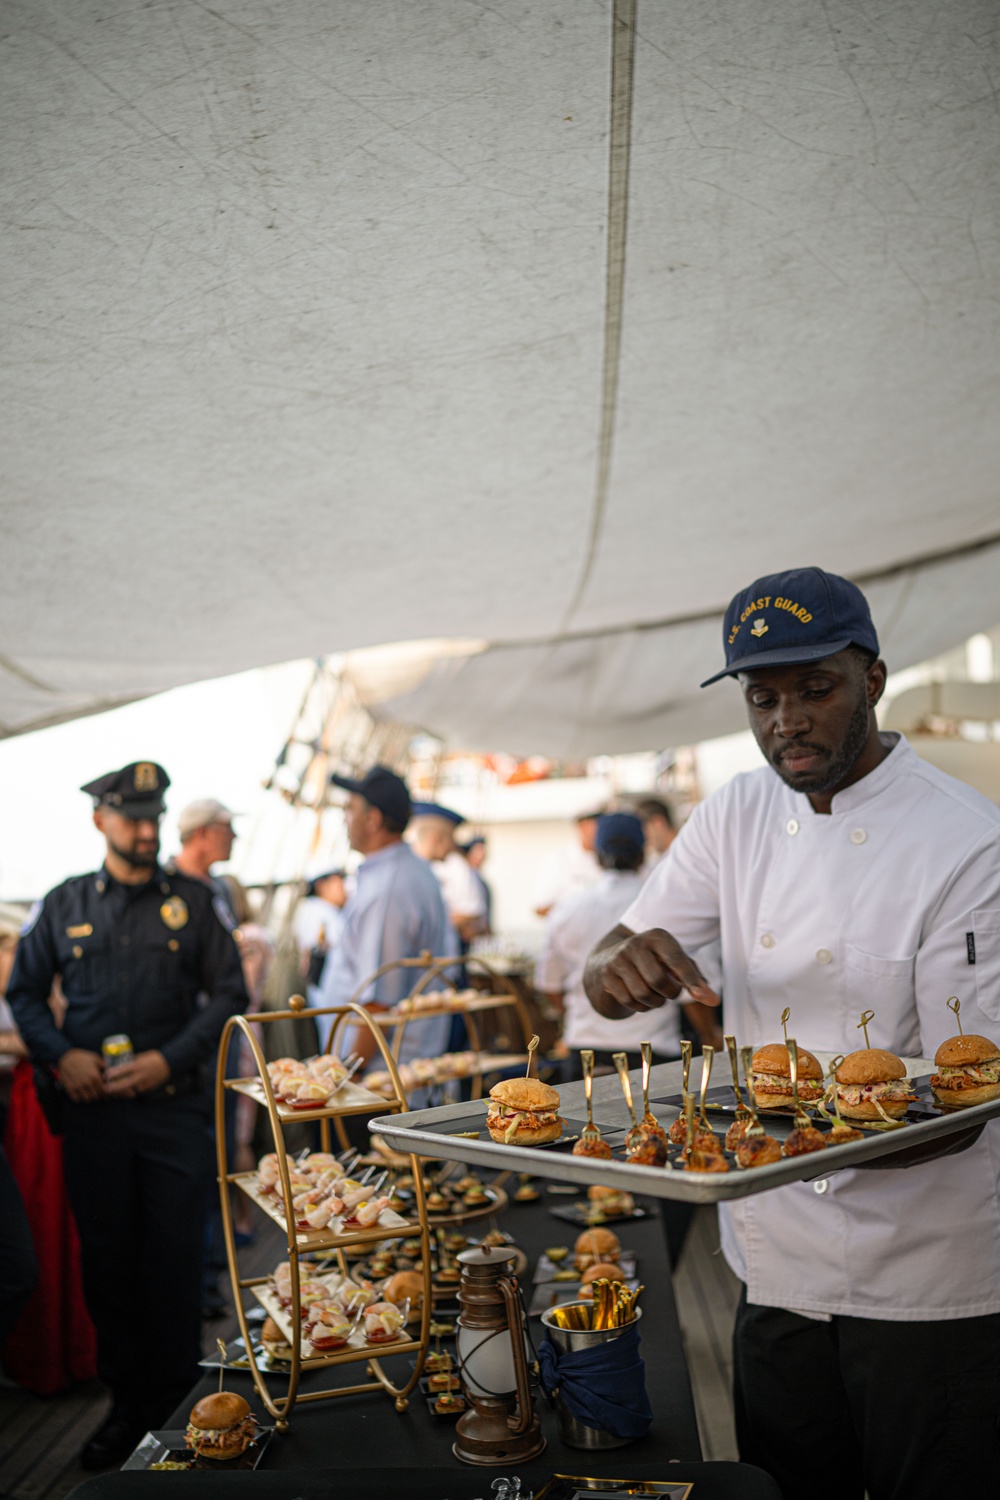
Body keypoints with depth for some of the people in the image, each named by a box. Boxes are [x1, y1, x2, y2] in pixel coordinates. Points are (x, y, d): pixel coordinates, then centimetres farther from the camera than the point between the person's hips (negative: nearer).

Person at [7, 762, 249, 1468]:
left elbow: (230, 993, 2)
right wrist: (61, 1055, -6)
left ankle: (177, 1402, 18)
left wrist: (170, 1059, -10)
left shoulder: (194, 901, 3)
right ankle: (128, 1402, 24)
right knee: (107, 1258, 9)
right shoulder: (63, 905, 8)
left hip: (173, 1104, -1)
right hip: (91, 1107, 2)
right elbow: (25, 992, 11)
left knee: (175, 1258, 1)